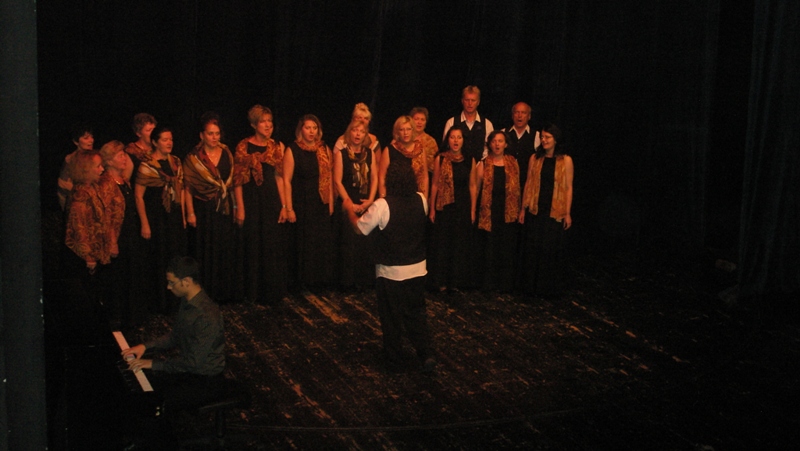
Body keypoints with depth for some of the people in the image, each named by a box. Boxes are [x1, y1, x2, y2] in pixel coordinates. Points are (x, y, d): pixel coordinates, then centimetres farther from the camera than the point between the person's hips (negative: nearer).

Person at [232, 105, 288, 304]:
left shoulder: (277, 146, 6)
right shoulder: (244, 147, -5)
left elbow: (279, 177, 7)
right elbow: (238, 179, -6)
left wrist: (284, 205, 3)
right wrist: (240, 207, -12)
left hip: (272, 200, 4)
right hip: (252, 200, -4)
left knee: (273, 247, 9)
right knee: (253, 248, 4)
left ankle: (272, 291, 22)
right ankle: (253, 292, 16)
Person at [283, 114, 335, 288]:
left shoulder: (324, 149, 7)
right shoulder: (293, 150, -6)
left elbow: (329, 177, 10)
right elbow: (287, 180, -9)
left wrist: (331, 202, 4)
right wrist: (289, 208, -13)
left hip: (321, 204, 4)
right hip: (301, 204, -4)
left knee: (323, 243, 6)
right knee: (303, 243, 2)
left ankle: (321, 278, 19)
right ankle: (301, 280, 14)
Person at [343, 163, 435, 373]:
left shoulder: (382, 205, -20)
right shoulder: (421, 200, -6)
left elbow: (360, 228, -9)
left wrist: (350, 210, 10)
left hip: (390, 272, -4)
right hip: (417, 269, 4)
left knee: (391, 318, 12)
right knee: (416, 313, 19)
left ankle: (394, 361, 24)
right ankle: (426, 354, 8)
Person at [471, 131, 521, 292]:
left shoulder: (513, 163, 6)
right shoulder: (483, 164, 0)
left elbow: (517, 187, 9)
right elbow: (475, 187, 0)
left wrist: (519, 209, 6)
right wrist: (473, 210, -5)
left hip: (508, 212, 2)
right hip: (489, 211, -2)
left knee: (507, 248, 6)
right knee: (489, 248, 4)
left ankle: (506, 283, 16)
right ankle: (488, 283, 14)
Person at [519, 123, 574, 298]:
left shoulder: (565, 160, -1)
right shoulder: (535, 158, 6)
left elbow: (568, 187, -1)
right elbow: (528, 184, 8)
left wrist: (568, 213, -4)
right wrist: (523, 208, 6)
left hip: (555, 212, -2)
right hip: (535, 210, 2)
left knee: (552, 249, 3)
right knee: (533, 248, 4)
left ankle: (550, 287, 15)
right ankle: (532, 286, 14)